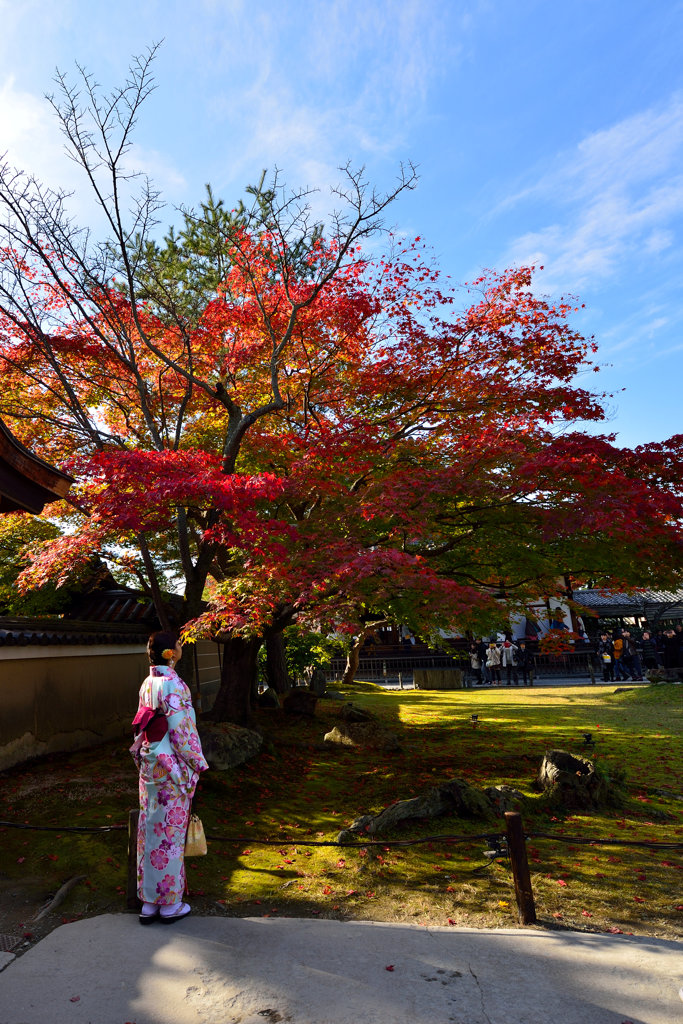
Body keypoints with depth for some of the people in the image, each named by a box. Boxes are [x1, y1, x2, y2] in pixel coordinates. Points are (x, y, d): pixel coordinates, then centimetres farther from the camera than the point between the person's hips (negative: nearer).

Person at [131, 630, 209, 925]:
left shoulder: (148, 683, 5)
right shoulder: (172, 685, -21)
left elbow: (144, 726, 12)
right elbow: (181, 730, -20)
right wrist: (197, 763, -10)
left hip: (149, 762, 8)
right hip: (171, 765, -8)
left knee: (151, 829, 15)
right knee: (170, 832, 5)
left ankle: (149, 901, 27)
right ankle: (170, 903, 20)